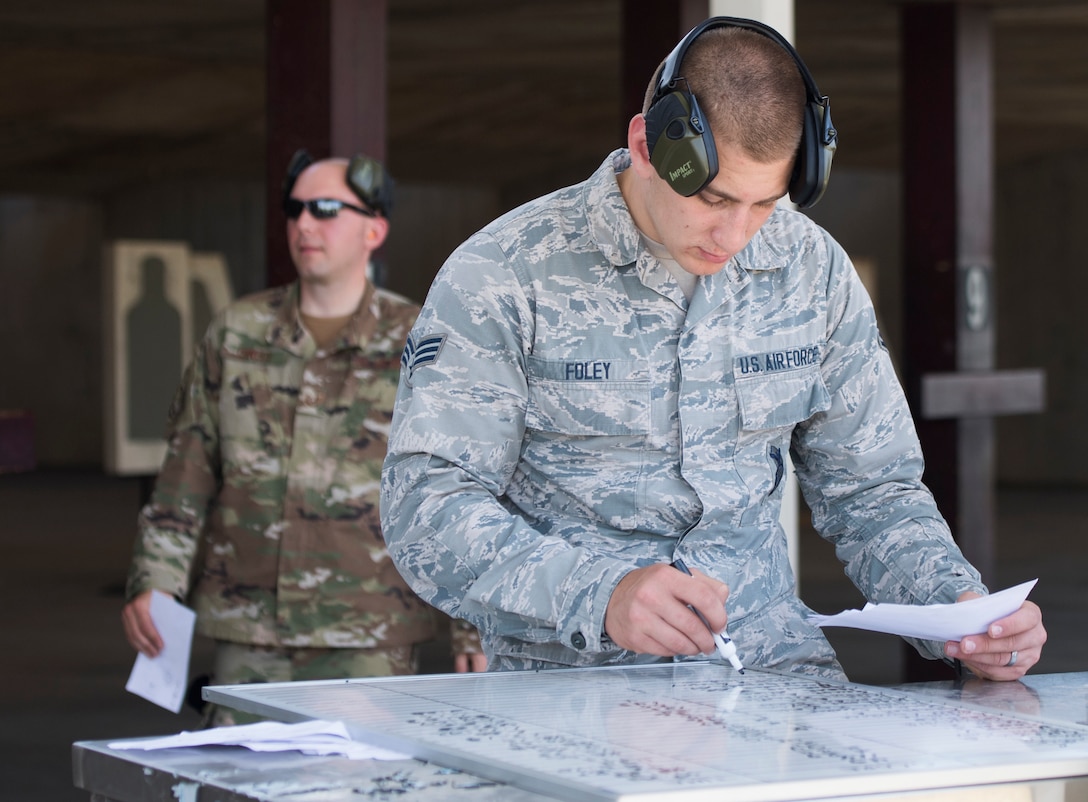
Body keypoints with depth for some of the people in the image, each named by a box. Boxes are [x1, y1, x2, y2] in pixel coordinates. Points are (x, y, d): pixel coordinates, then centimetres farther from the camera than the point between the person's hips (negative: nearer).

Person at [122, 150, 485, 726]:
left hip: (370, 641, -2)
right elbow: (186, 470, 10)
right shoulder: (236, 334, 8)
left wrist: (476, 630, -2)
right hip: (248, 636, 2)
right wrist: (153, 581, 2)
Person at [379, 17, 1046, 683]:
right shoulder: (503, 276, -6)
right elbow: (427, 507, -10)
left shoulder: (815, 271, 8)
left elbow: (870, 490, 16)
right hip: (571, 671, -3)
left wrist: (957, 605, -4)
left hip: (770, 653, 3)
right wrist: (601, 595, -27)